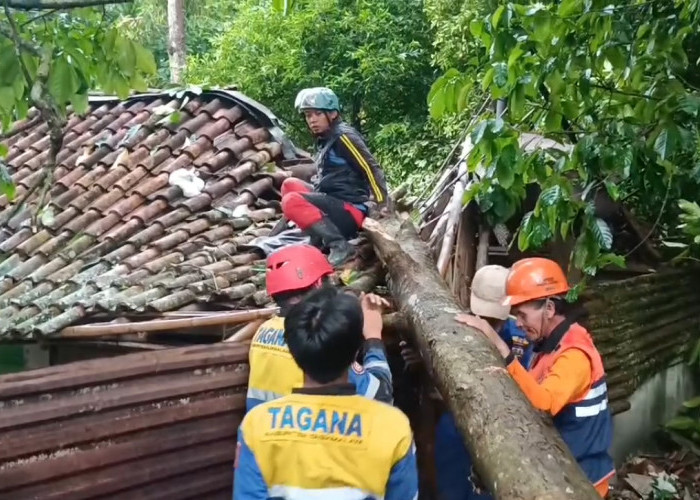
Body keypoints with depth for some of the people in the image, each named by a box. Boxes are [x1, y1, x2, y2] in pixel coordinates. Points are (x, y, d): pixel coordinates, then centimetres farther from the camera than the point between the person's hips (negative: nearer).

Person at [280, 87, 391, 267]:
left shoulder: (343, 136, -8)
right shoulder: (324, 140, 18)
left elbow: (371, 169, -12)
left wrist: (383, 205, -15)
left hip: (350, 210, -10)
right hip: (333, 203, 10)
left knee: (291, 202, -23)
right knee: (290, 185, 16)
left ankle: (340, 246, -25)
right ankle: (319, 241, 1)